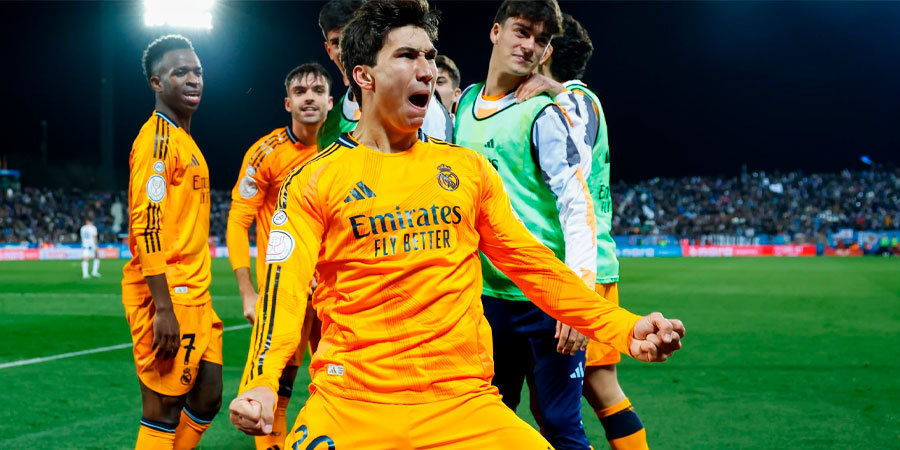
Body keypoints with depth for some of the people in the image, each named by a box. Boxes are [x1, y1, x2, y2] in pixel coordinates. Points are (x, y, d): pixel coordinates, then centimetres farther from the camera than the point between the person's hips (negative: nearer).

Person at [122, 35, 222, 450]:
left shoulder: (185, 139, 18)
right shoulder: (158, 136, -11)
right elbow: (146, 225, -19)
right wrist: (163, 308, -24)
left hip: (194, 295, 9)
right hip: (167, 297, -9)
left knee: (207, 399, 12)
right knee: (164, 411, -4)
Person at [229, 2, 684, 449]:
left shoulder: (469, 168, 13)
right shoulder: (313, 180, 2)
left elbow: (531, 263, 14)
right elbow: (285, 288, -7)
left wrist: (623, 327, 5)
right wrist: (260, 385, -25)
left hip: (466, 402, 3)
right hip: (350, 409, -2)